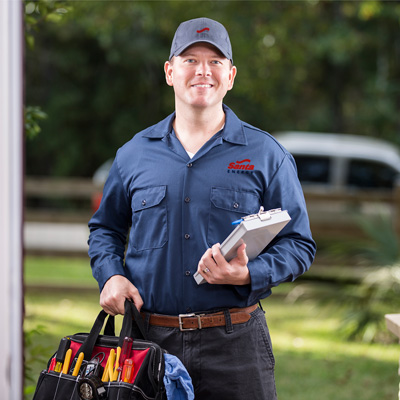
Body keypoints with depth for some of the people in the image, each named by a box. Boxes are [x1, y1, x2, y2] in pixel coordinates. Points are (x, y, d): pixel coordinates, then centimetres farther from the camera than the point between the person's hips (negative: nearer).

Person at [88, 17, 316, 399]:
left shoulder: (266, 155, 3)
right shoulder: (134, 154, 10)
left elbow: (298, 244, 3)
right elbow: (106, 227, 22)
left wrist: (249, 275, -14)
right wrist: (111, 275, 1)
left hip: (234, 340, -1)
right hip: (149, 339, 2)